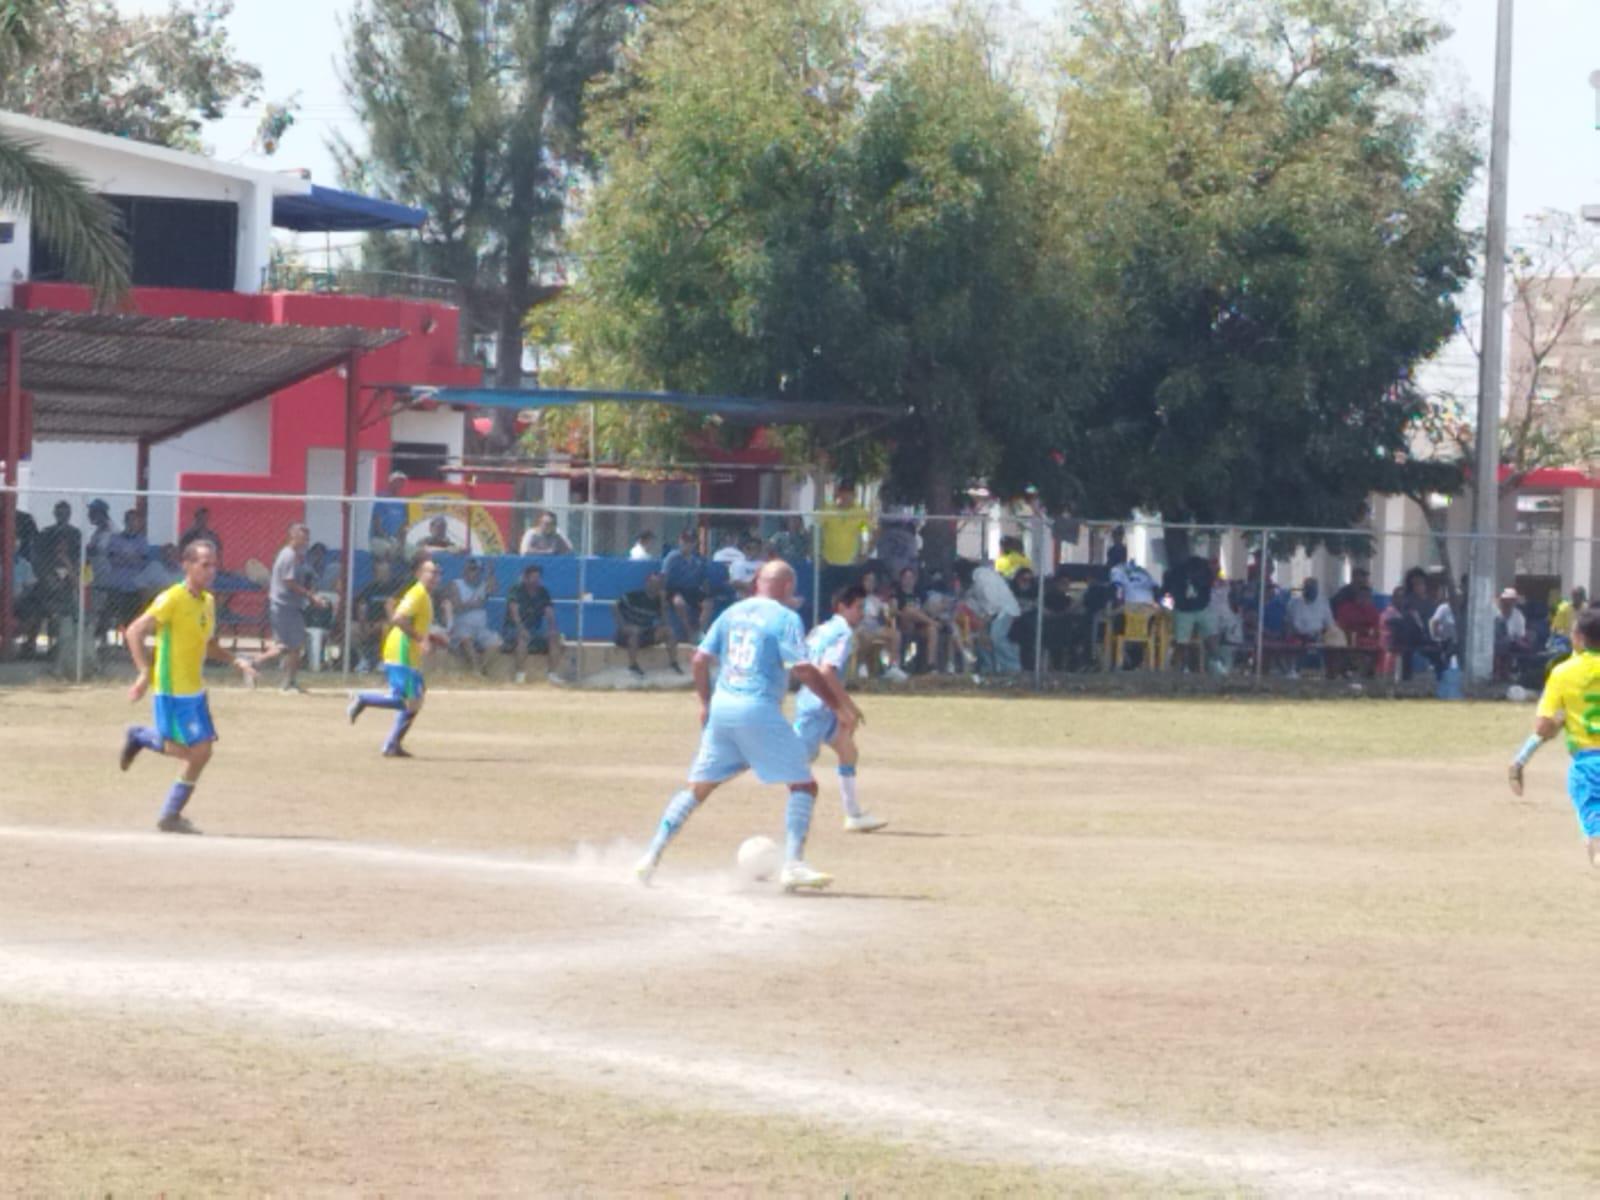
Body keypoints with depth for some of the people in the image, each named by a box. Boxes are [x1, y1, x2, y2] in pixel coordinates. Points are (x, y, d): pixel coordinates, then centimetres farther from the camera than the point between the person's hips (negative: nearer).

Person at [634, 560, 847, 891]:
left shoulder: (732, 613, 13)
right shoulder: (785, 618, -4)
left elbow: (700, 659, 11)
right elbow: (803, 669, -13)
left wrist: (705, 702, 22)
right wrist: (838, 706, -8)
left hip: (721, 709, 6)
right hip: (760, 711, -6)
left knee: (697, 788, 15)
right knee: (803, 785, 2)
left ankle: (652, 856, 9)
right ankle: (793, 864, -9)